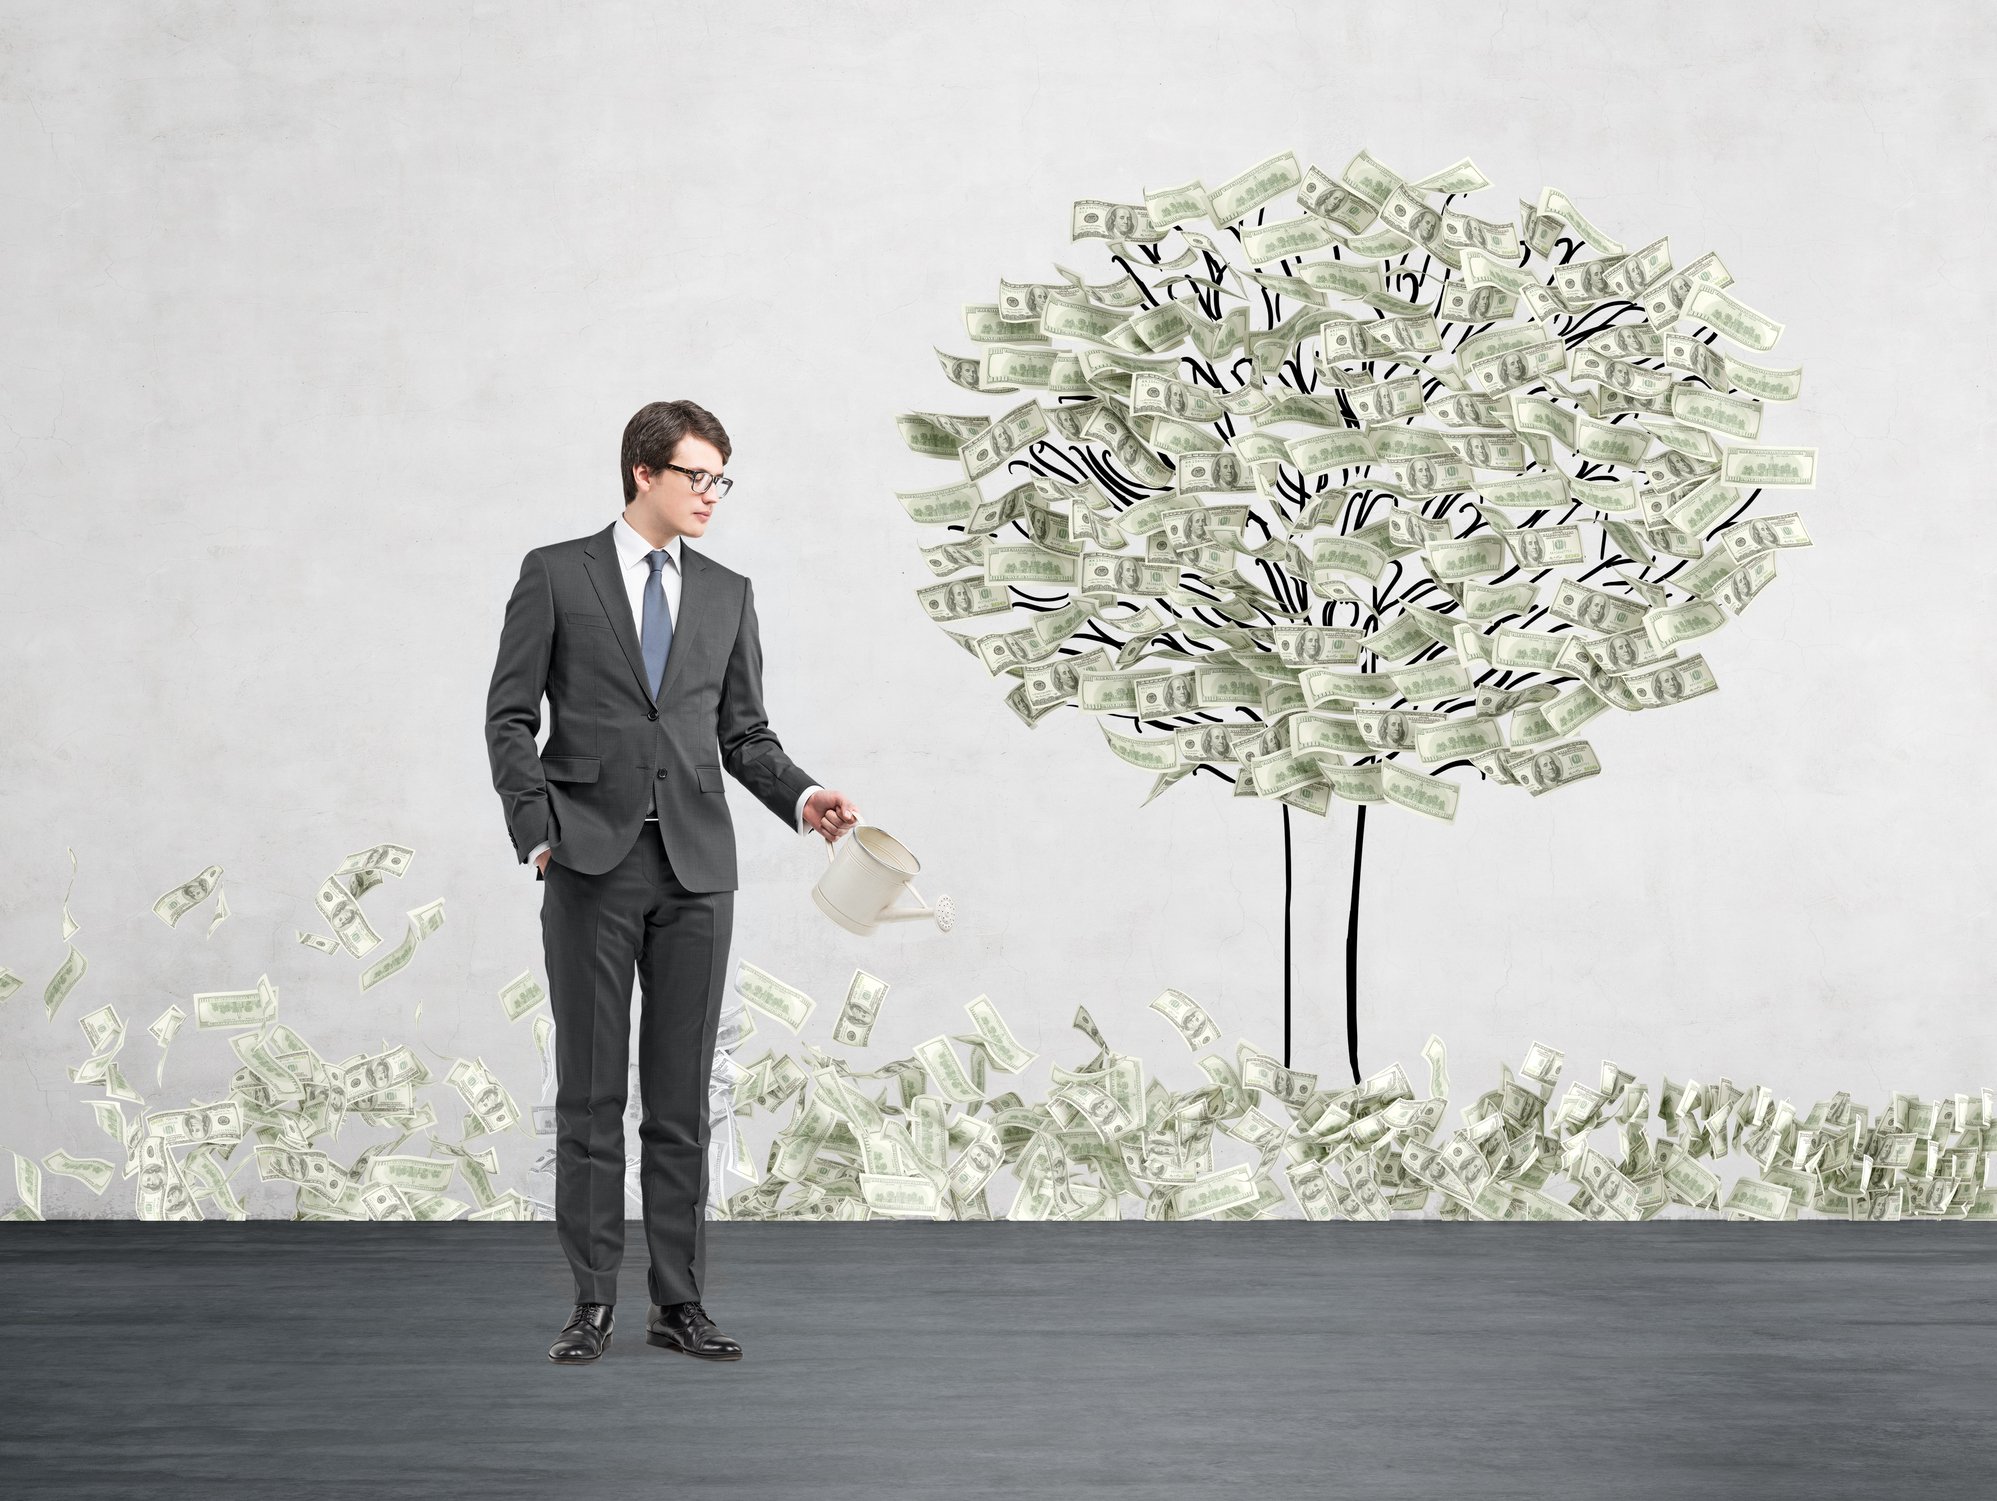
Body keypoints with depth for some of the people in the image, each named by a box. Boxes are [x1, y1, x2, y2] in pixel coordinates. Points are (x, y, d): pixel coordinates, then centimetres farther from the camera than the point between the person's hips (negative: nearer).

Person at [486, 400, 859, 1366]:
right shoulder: (555, 574, 3)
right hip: (592, 862, -3)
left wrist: (802, 798, -4)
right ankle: (592, 1302, 7)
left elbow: (743, 734, 14)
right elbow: (510, 717, 0)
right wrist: (537, 833, -10)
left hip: (695, 864, 3)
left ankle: (678, 1302, 9)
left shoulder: (727, 593, 13)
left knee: (682, 1096, 4)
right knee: (589, 1094, 1)